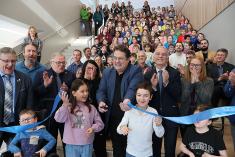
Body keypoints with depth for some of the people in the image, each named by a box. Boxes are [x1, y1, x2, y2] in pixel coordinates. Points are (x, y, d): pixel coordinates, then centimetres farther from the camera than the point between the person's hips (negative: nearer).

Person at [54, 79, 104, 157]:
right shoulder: (68, 107, -8)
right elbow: (59, 119, -21)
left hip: (87, 144, 2)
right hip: (71, 145, -2)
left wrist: (93, 128, -16)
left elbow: (100, 123, 4)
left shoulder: (91, 108, 0)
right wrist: (64, 105, -33)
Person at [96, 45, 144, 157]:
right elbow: (101, 90, 4)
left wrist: (127, 100, -44)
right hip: (112, 118, 4)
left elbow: (132, 88, -23)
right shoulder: (107, 72, 8)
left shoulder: (135, 71, -8)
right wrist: (101, 101, -17)